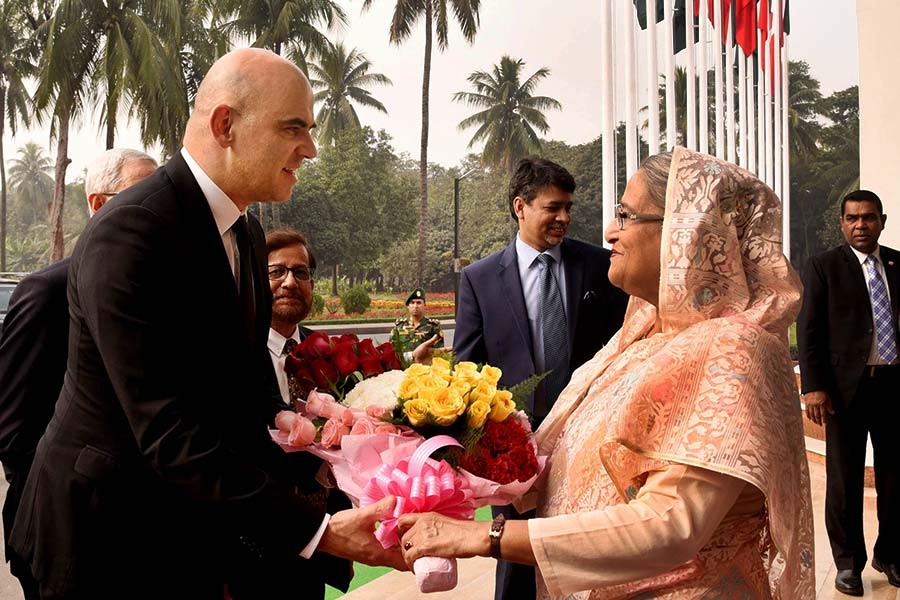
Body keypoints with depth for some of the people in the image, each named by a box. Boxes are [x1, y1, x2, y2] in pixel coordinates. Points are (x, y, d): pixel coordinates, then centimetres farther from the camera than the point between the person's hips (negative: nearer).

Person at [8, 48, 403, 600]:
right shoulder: (128, 236, -24)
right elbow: (171, 433, -29)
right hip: (113, 530, -7)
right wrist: (316, 529, -32)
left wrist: (301, 475, -4)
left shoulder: (246, 232, 3)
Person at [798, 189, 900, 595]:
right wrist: (813, 387, -12)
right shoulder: (824, 267, -2)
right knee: (844, 478, 6)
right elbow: (809, 331, -5)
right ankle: (848, 562, 20)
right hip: (848, 385, -3)